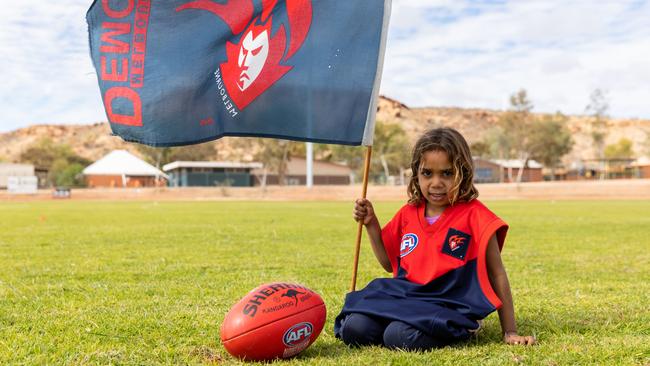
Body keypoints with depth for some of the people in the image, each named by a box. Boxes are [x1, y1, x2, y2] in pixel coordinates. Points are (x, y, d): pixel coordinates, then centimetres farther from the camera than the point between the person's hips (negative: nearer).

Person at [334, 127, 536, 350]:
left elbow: (496, 275, -3)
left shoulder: (474, 215, -5)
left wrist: (510, 332, -4)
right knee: (354, 328, -19)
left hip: (451, 308, -4)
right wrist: (371, 224, 9)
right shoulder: (408, 214, 11)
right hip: (406, 298, 5)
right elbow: (390, 264, 21)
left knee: (399, 337, -32)